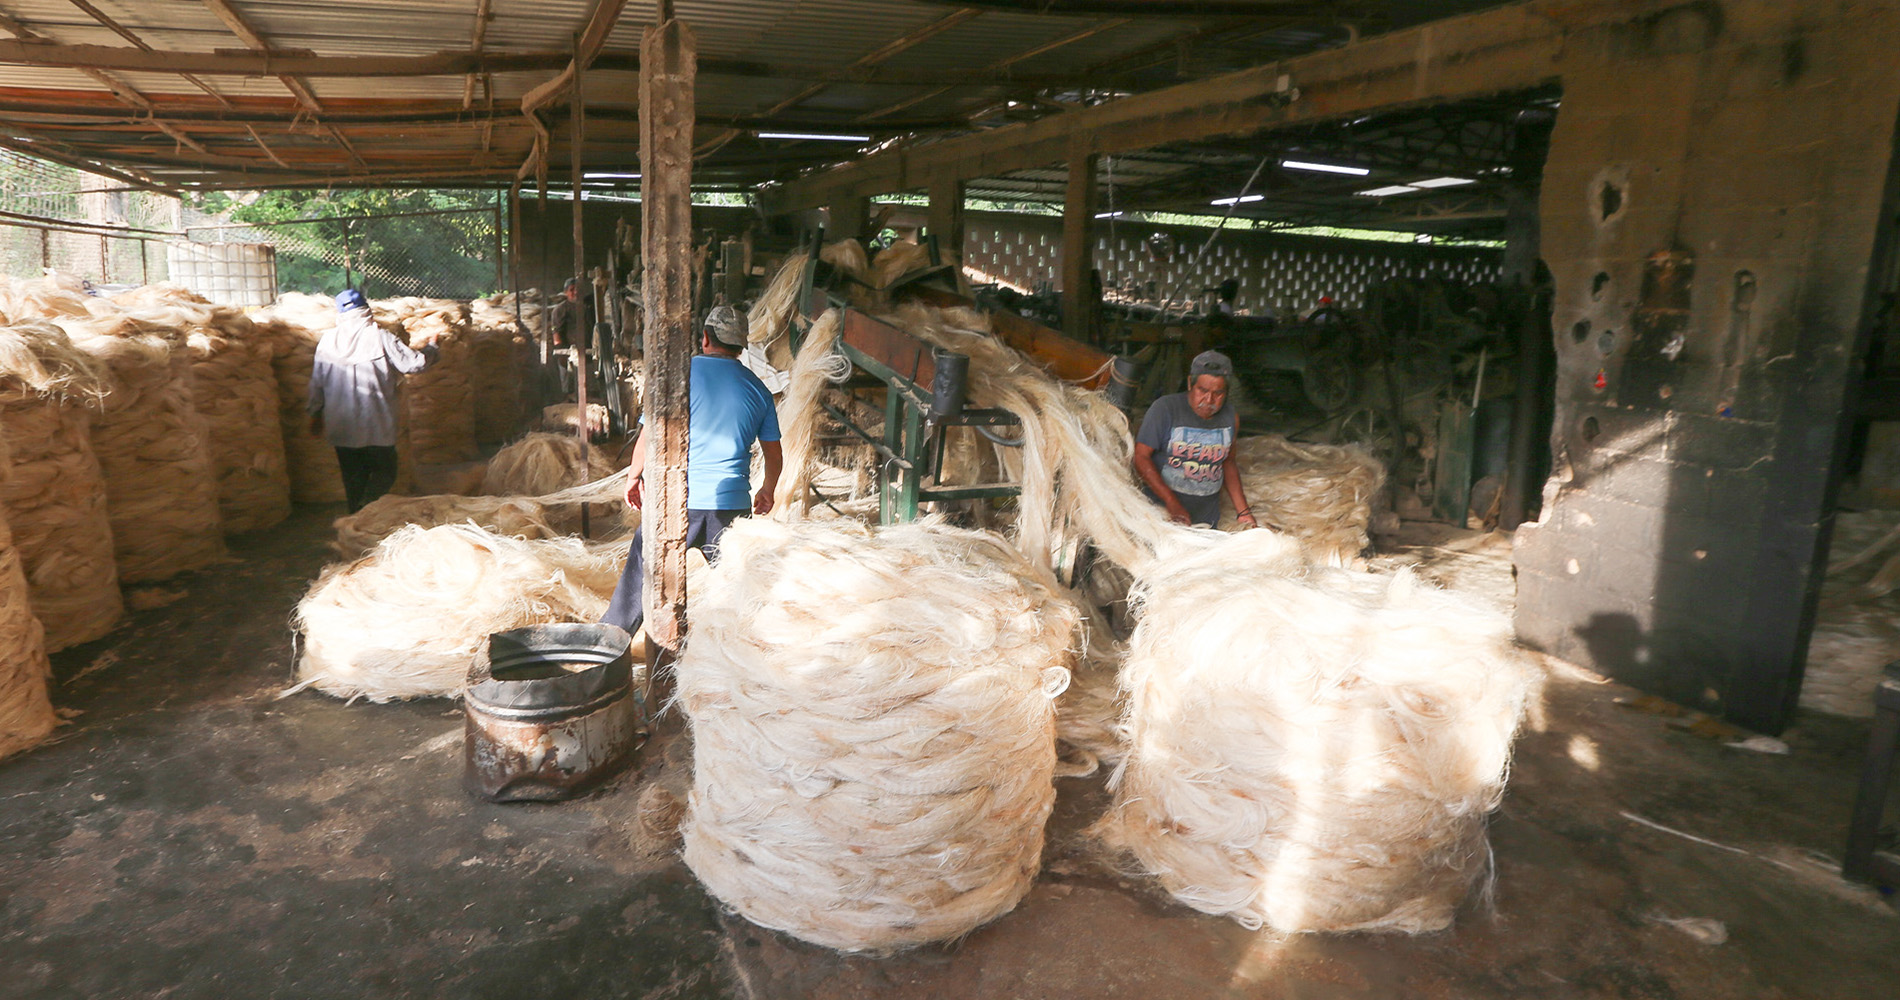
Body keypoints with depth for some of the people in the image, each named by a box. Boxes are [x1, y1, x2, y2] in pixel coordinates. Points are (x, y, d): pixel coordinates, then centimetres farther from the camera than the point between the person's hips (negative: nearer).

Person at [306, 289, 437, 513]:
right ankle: (365, 510, -16)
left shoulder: (327, 340, 4)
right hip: (375, 426, -4)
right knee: (384, 471, 5)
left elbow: (316, 383, 9)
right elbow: (414, 363, -8)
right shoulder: (380, 337, -11)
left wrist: (315, 414, 20)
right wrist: (430, 349, 14)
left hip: (341, 427, 4)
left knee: (352, 475, 15)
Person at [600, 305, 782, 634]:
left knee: (641, 573, 11)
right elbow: (774, 454, 12)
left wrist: (634, 476, 13)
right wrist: (767, 490, 29)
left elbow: (649, 435, -4)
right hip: (732, 504, 2)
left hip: (677, 499, -2)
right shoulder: (757, 388, 6)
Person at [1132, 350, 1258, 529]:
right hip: (1161, 513, -4)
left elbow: (1227, 464, 16)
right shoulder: (1165, 409, -11)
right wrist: (1172, 502, -21)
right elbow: (1141, 457, -14)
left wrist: (1243, 511, 9)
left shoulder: (1230, 417, 5)